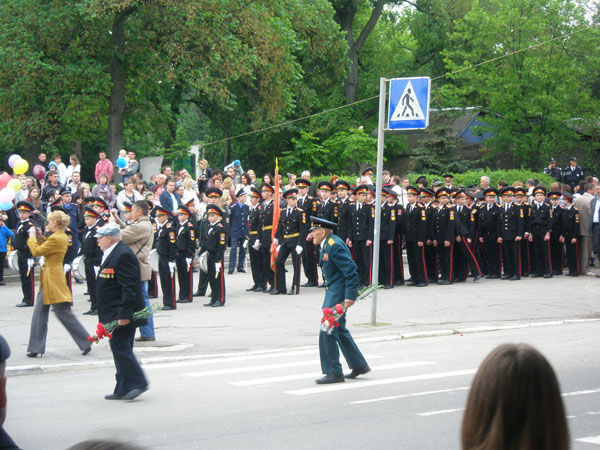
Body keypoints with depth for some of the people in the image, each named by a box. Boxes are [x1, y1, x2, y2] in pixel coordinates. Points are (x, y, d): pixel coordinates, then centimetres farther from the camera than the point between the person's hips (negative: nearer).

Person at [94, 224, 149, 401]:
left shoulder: (123, 255, -17)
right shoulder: (111, 254, 16)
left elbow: (129, 287, -22)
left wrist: (124, 313, -25)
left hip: (121, 314, -11)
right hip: (114, 314, 11)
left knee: (121, 347, -11)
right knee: (119, 348, 11)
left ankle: (137, 383, -7)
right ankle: (123, 389, 15)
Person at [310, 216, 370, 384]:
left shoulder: (334, 246, -20)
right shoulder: (328, 244, 11)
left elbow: (351, 270, -23)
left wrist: (350, 296, -24)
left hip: (338, 293, -11)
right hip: (333, 291, 11)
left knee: (328, 331, -7)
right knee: (339, 330, 18)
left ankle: (334, 372, -1)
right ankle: (359, 365, 28)